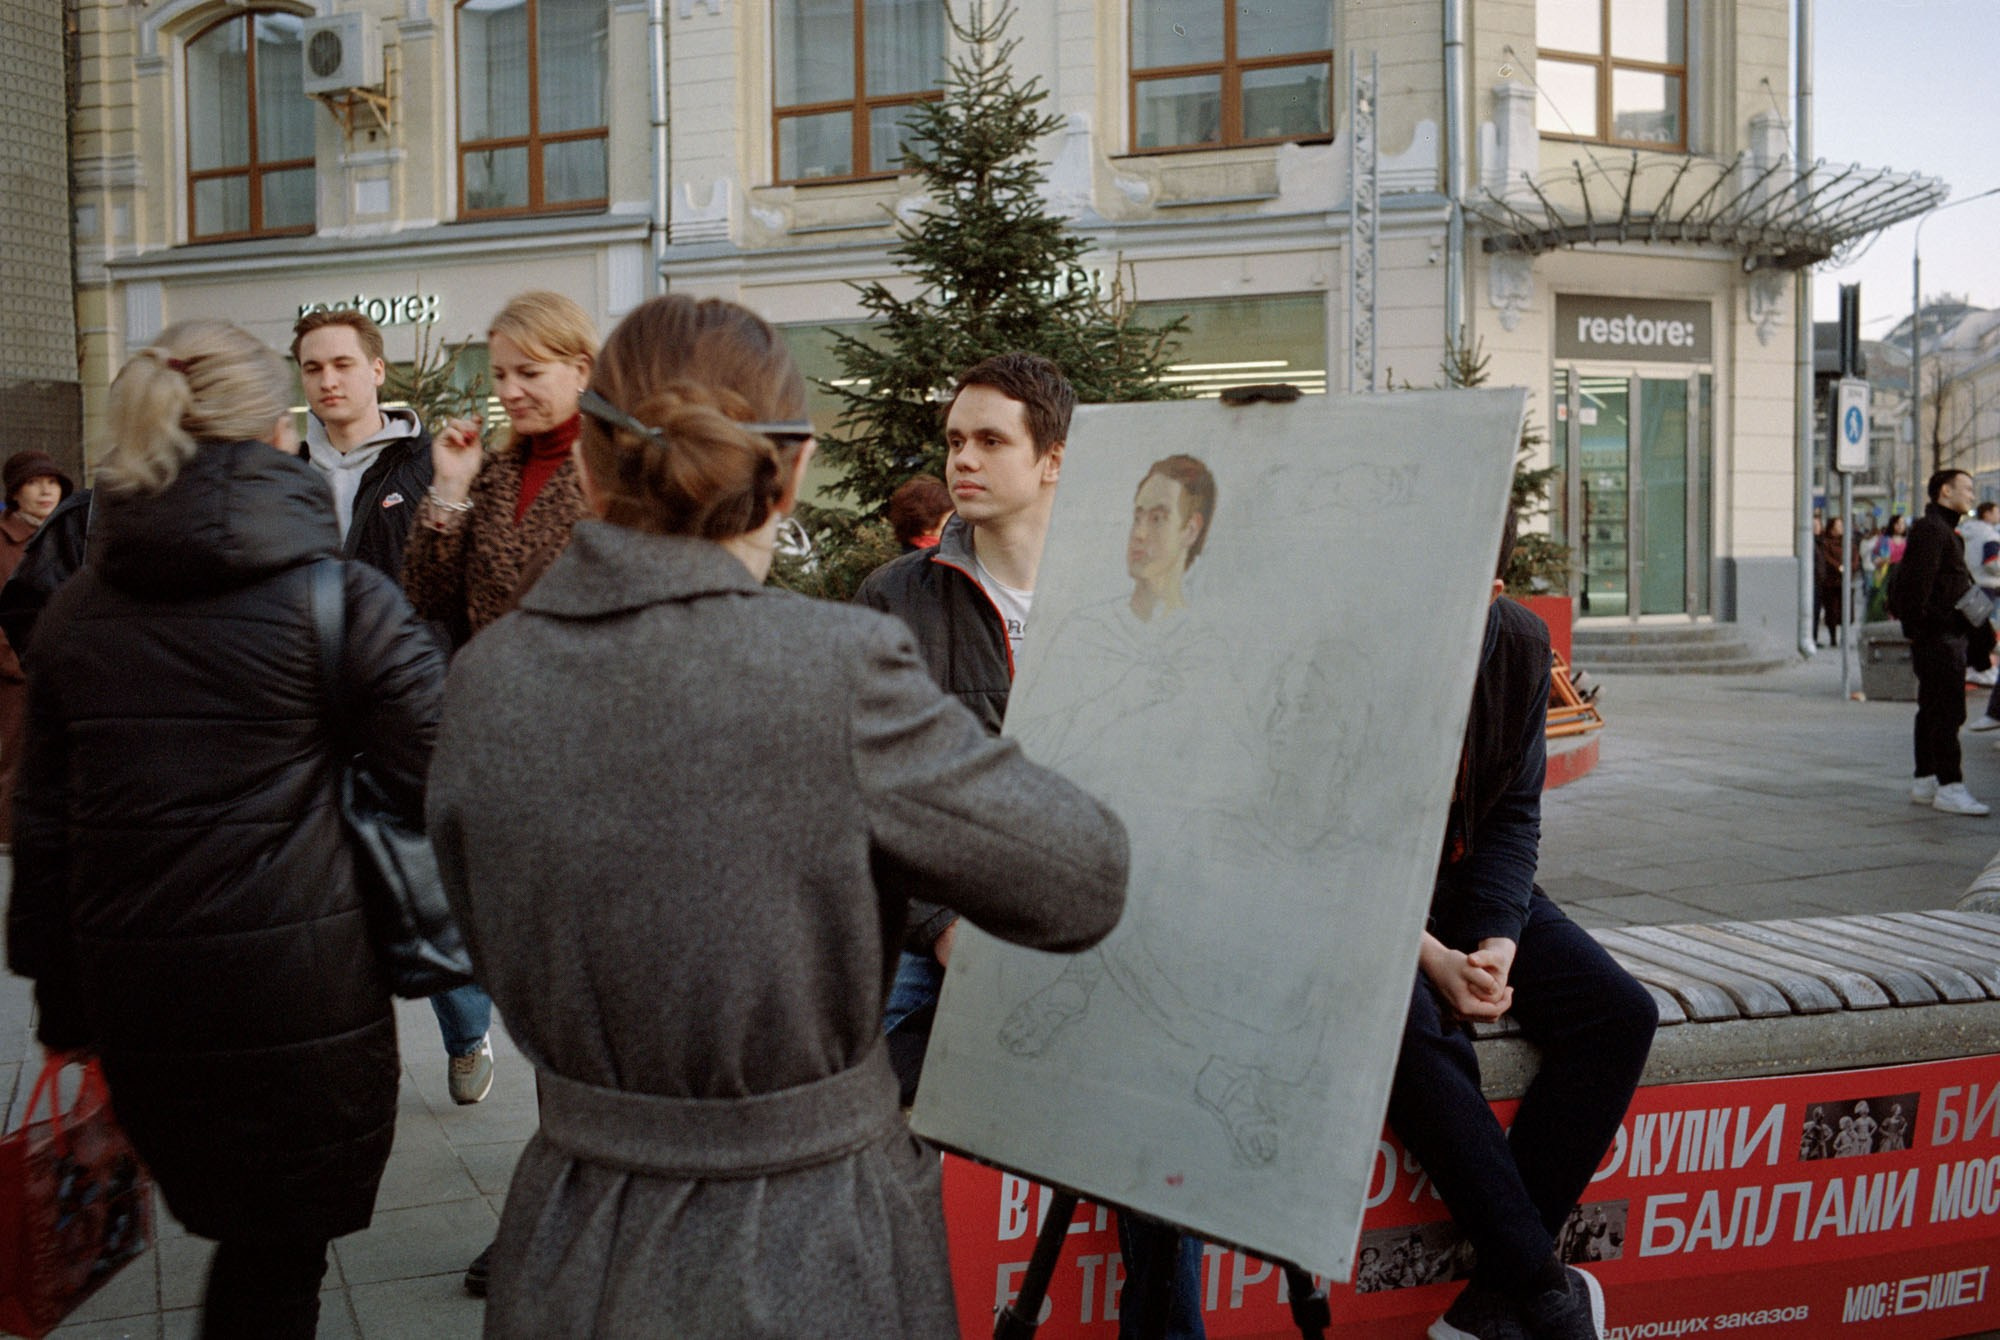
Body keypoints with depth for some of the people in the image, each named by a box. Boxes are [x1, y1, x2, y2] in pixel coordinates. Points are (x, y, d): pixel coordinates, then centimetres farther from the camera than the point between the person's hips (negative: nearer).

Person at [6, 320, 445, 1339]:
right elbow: (443, 774, -12)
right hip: (301, 989, -4)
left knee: (242, 1226, 23)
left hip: (136, 998, 5)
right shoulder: (340, 597, -11)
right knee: (277, 1254, 12)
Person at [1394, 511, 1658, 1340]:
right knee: (1410, 1030, -35)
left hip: (1469, 885, 5)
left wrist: (1498, 942, -15)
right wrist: (1429, 957, -27)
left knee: (1621, 1013, -15)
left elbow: (1513, 813, 2)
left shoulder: (1520, 642, -3)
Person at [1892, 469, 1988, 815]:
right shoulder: (1930, 529, -13)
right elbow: (1917, 583, -21)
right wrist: (1919, 625, -23)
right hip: (1939, 636, -11)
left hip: (1948, 634, 11)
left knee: (1933, 710, 13)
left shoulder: (1944, 530, 21)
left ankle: (1925, 782, 19)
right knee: (1948, 711, -12)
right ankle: (1949, 787, -11)